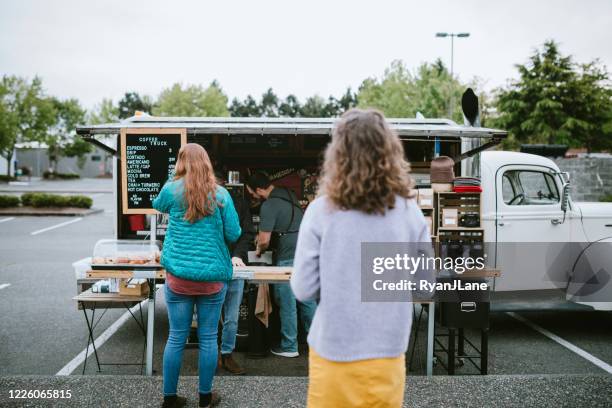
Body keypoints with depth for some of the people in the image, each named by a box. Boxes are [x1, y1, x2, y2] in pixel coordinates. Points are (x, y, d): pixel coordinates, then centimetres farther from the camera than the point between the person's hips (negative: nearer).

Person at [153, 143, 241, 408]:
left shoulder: (171, 190, -1)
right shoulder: (220, 194, -4)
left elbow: (157, 206, 22)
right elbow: (233, 235, -1)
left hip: (178, 275, 1)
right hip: (212, 277, -1)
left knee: (176, 338, 9)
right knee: (208, 338, 9)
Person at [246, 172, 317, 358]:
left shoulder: (269, 205, -16)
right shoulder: (288, 193, 11)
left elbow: (264, 241, -16)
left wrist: (259, 250, 7)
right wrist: (264, 235, 27)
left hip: (289, 258, -8)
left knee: (287, 302, 4)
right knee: (306, 298, 15)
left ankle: (289, 347, 14)